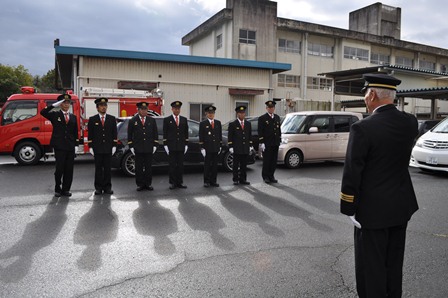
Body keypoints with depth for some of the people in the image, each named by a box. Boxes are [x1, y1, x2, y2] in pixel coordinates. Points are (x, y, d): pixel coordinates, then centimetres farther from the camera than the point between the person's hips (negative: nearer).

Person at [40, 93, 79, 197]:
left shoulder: (73, 117, 15)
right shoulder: (55, 115, 6)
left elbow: (75, 133, 13)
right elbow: (43, 112, -12)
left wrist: (76, 145, 6)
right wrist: (54, 105, -13)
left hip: (70, 147, 3)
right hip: (59, 147, -3)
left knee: (69, 169, 3)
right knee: (59, 169, -2)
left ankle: (66, 189, 11)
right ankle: (57, 189, 11)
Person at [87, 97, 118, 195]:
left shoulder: (112, 119, 9)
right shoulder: (92, 119, 5)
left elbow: (114, 133, 7)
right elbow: (90, 134, 3)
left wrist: (114, 146, 0)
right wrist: (90, 147, -3)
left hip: (108, 148, 1)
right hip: (97, 149, -1)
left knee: (107, 168, 3)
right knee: (98, 169, 3)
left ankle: (107, 187, 9)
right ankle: (98, 187, 8)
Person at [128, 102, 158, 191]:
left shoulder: (152, 120, 9)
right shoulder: (133, 121, 4)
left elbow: (155, 133, 10)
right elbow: (129, 134, 5)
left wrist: (155, 145, 3)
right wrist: (131, 146, -1)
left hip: (149, 148, 1)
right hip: (138, 148, -1)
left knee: (148, 167, 4)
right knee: (139, 167, 2)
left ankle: (148, 184, 13)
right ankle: (140, 184, 10)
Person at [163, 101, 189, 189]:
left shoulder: (184, 119, 12)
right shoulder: (167, 120, 3)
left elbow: (186, 133, 12)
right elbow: (165, 133, 1)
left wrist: (186, 145, 5)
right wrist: (165, 145, -6)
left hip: (181, 146, 3)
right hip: (171, 146, -3)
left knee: (180, 165, 5)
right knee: (172, 165, 1)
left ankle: (180, 182, 12)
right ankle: (172, 183, 8)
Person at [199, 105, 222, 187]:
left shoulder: (218, 123, 11)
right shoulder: (203, 124, 0)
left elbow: (220, 135, 14)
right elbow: (201, 137, -2)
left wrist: (220, 146, 8)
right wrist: (202, 148, -8)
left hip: (216, 148, 4)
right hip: (207, 148, -3)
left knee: (215, 165, 6)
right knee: (207, 165, 1)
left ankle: (213, 181, 14)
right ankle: (206, 182, 8)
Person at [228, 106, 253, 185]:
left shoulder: (248, 124, 13)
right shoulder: (232, 124, -1)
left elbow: (250, 135, 15)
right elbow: (230, 137, -3)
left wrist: (250, 146, 9)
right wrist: (230, 147, -9)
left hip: (246, 148, 4)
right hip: (236, 149, -4)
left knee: (244, 165, 8)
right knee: (236, 165, 1)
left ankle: (243, 179, 15)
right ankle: (235, 180, 8)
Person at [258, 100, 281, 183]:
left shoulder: (277, 117, 15)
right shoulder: (262, 118, -4)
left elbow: (279, 130, 19)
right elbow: (260, 132, -8)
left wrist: (279, 140, 12)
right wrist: (261, 143, -14)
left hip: (275, 143, 6)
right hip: (267, 144, -5)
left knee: (274, 161, 8)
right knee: (266, 161, 0)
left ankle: (271, 176, 18)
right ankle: (265, 177, 10)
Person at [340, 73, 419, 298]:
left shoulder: (363, 128, -21)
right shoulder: (410, 122, -2)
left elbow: (352, 173, -19)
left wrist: (349, 209, -9)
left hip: (373, 208, -7)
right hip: (401, 205, 7)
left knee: (371, 265, 9)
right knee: (394, 262, 22)